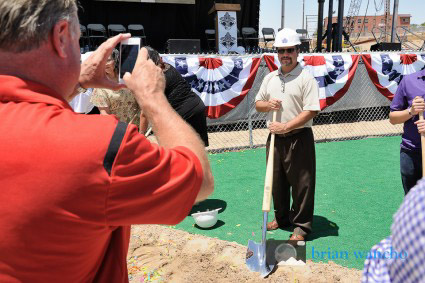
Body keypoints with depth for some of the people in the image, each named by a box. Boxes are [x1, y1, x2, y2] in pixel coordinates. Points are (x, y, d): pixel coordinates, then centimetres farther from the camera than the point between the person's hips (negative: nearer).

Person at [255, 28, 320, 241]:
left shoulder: (306, 78, -8)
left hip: (299, 138, -6)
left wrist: (285, 127, -20)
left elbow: (311, 111, -15)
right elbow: (258, 104, 17)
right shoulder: (270, 78, 10)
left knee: (301, 183, 2)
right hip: (275, 138, 6)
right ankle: (281, 217, 34)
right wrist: (267, 105, -6)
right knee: (276, 180, 16)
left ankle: (301, 225, 16)